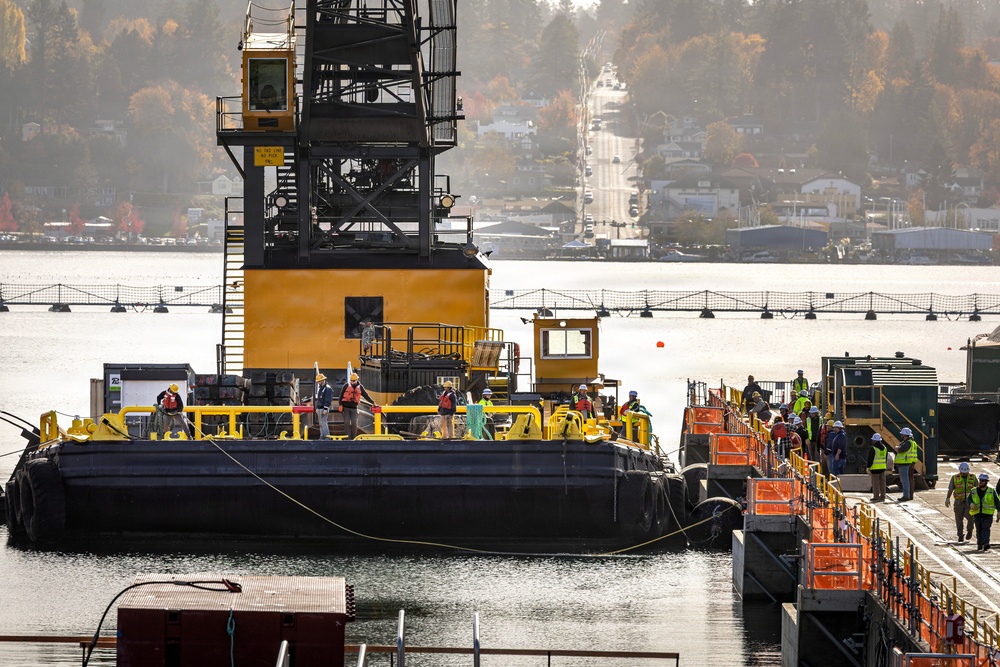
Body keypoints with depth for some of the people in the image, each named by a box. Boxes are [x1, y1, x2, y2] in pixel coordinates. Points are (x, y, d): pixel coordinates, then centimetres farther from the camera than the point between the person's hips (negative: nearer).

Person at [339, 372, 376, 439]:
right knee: (347, 423, -5)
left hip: (354, 408, 1)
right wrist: (341, 405, -6)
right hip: (346, 407, -1)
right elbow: (341, 395, 2)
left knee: (354, 423, -4)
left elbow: (366, 396, 13)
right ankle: (347, 438, -4)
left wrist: (373, 403, 10)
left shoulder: (360, 387, 8)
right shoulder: (346, 386, 2)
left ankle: (353, 438, 3)